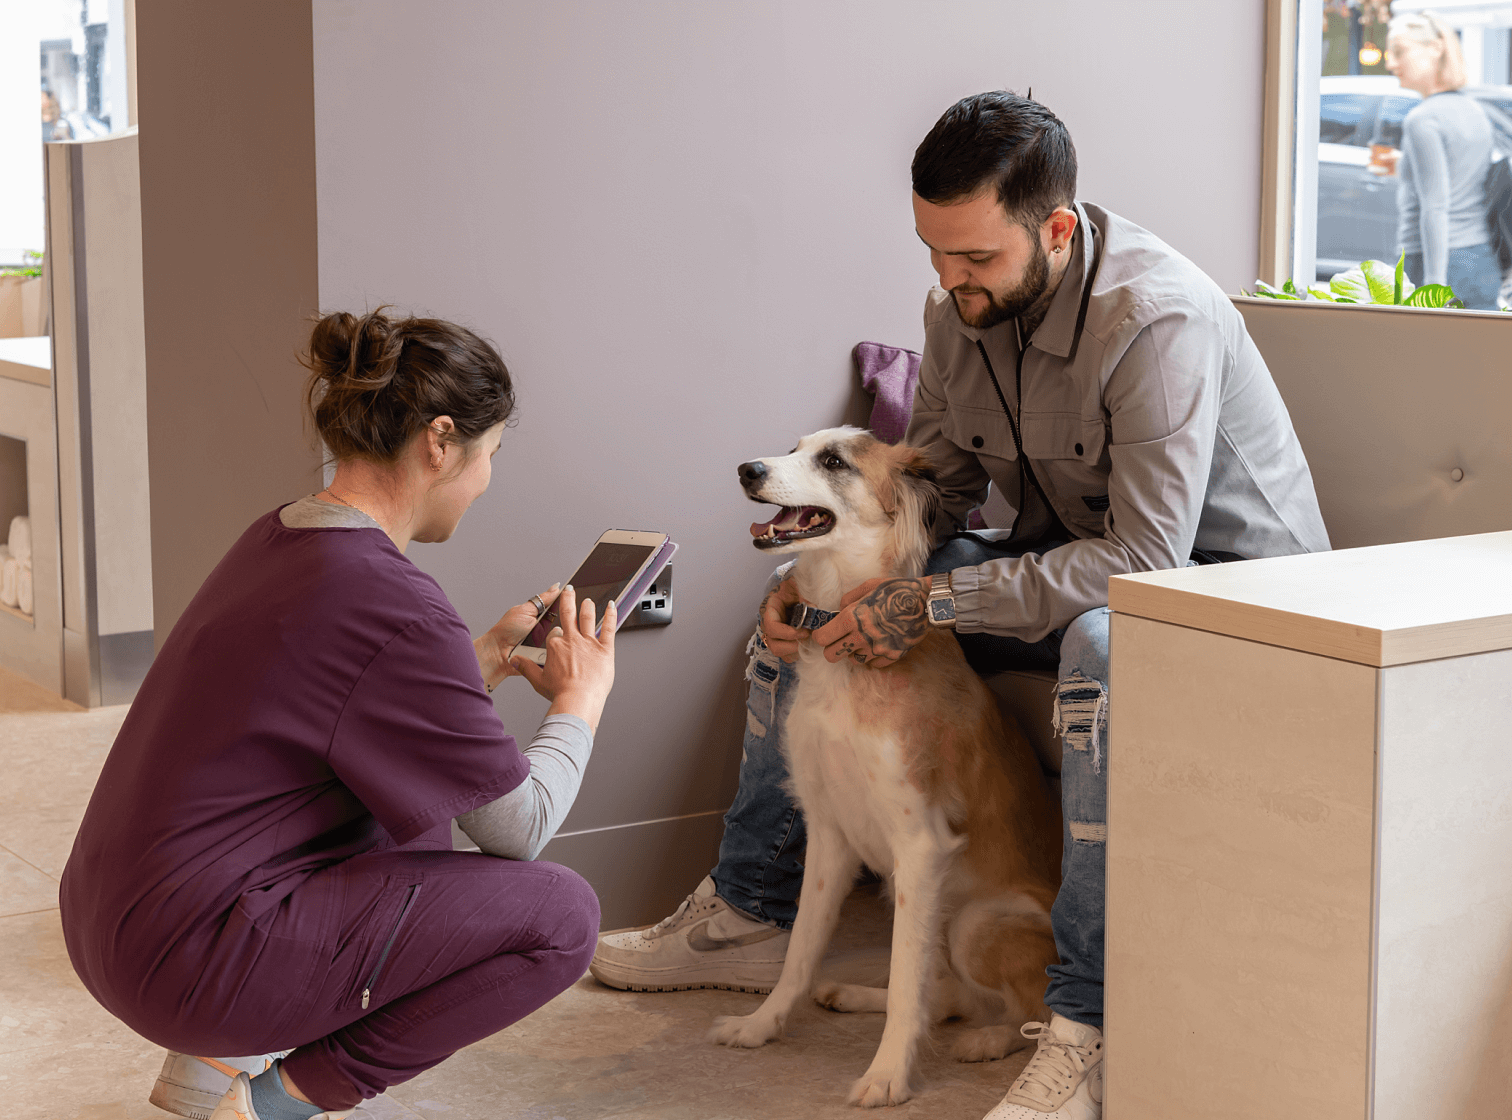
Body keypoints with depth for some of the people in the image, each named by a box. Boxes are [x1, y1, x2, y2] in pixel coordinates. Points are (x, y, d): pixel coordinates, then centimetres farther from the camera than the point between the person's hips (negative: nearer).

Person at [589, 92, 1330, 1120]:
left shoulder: (1157, 322, -30)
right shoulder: (961, 309, -6)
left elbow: (1146, 557, -34)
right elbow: (932, 489, 5)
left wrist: (933, 600, -33)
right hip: (1066, 559, 8)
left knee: (1102, 645, -43)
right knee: (805, 596, 3)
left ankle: (1085, 1026, -35)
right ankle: (751, 914, 15)